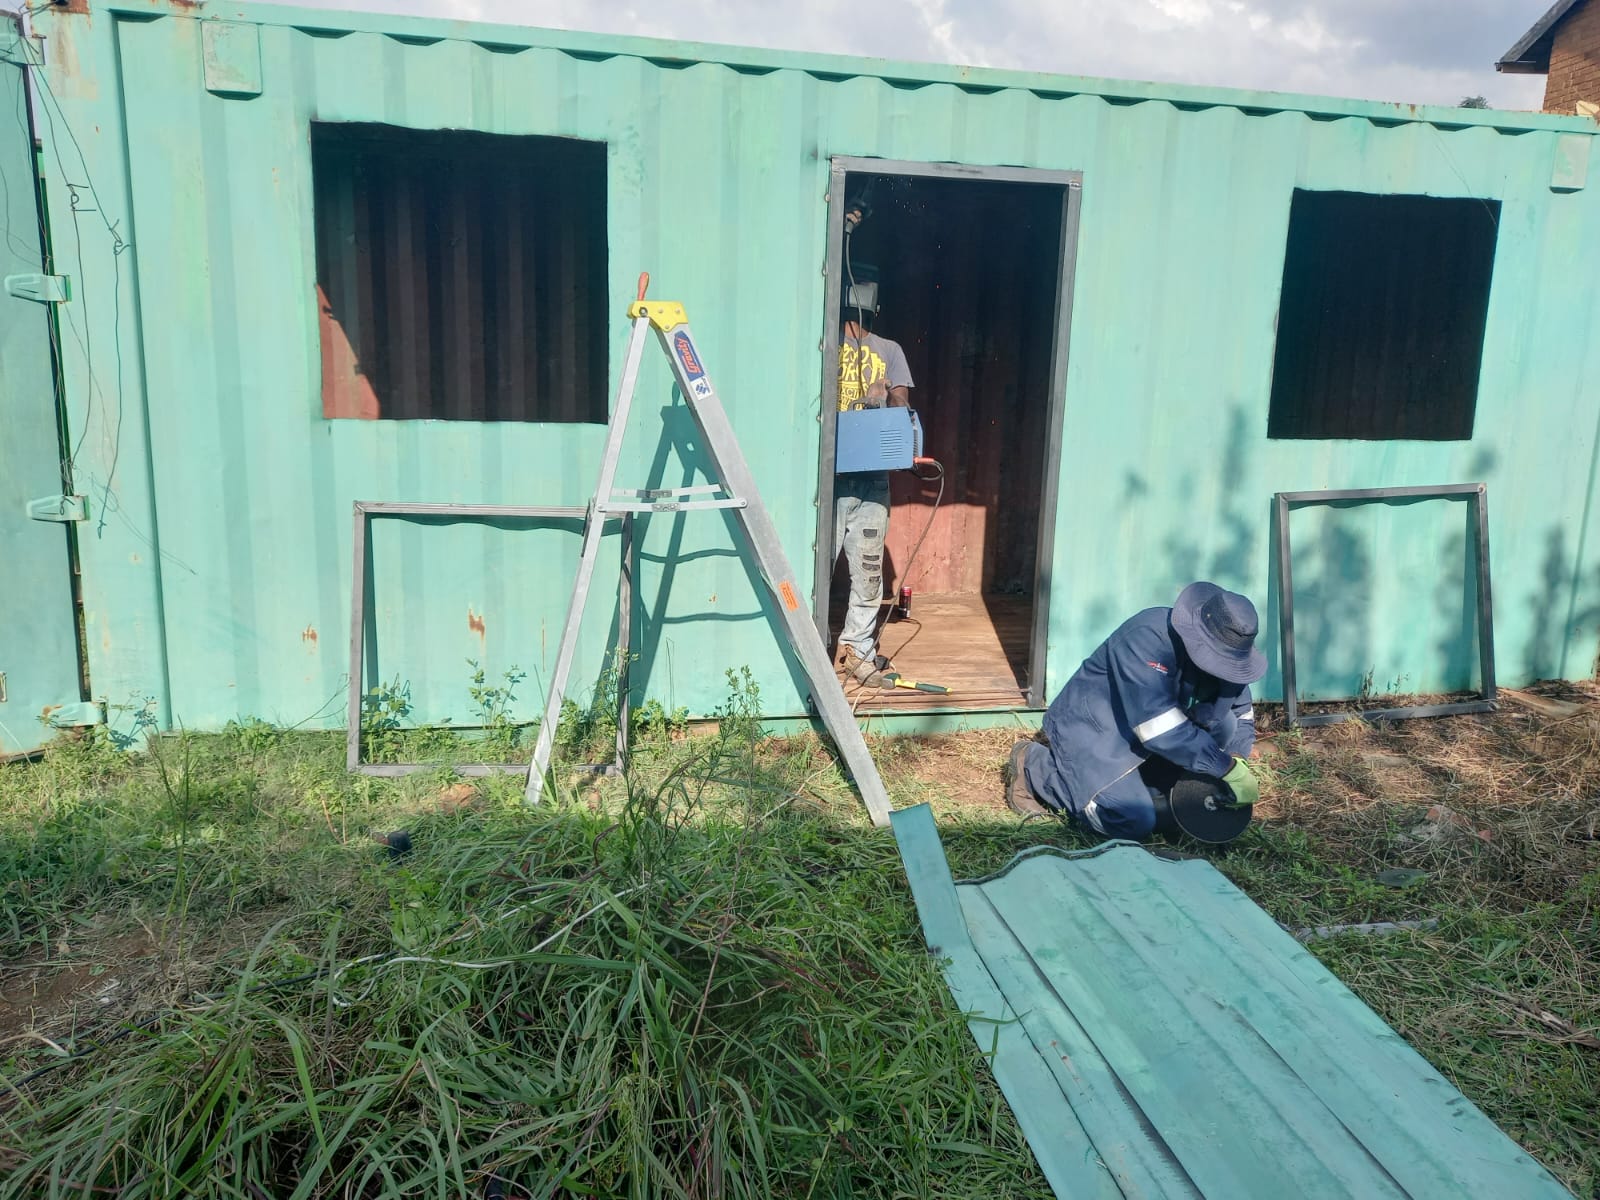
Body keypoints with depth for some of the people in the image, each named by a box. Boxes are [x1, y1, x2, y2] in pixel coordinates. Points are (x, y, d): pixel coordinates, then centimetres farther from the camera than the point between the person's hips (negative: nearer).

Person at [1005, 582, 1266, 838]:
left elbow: (1241, 709, 6)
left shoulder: (1218, 649, -7)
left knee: (1222, 723, -11)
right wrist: (1229, 769, -29)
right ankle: (1033, 765, -1)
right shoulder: (1147, 639, -32)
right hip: (1091, 731, -8)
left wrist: (1238, 758, -14)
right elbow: (1163, 730, -35)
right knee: (1134, 824, -20)